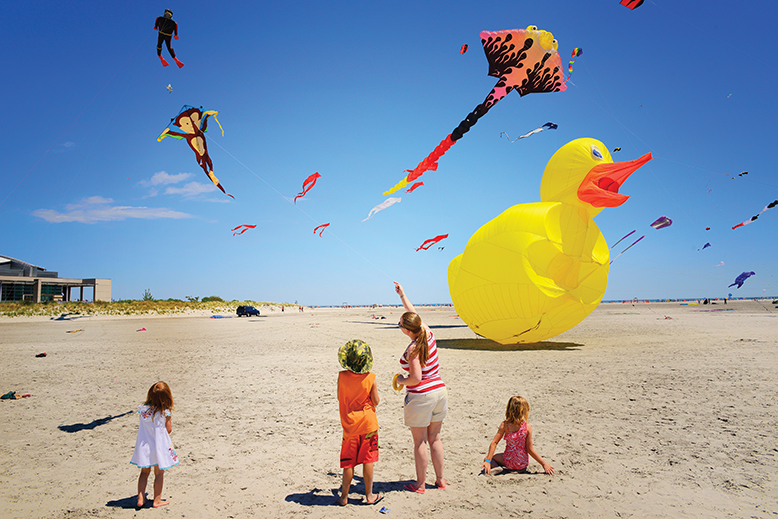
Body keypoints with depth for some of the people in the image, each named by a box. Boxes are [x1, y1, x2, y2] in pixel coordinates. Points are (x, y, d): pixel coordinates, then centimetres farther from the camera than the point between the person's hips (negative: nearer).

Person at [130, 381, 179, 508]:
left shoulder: (143, 409, -7)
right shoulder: (165, 412, -18)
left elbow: (144, 427, 5)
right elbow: (168, 429, -10)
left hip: (144, 445, 4)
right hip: (159, 445, -4)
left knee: (144, 472, 20)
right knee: (159, 474, 11)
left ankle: (140, 499, 20)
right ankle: (157, 500, 17)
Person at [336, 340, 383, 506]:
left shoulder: (342, 376, -11)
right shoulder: (370, 378, -13)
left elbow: (339, 397, 3)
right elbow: (376, 401, -5)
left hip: (350, 425, 1)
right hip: (368, 423, -1)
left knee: (349, 462, 11)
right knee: (367, 460, 10)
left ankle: (344, 497, 21)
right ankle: (369, 495, 21)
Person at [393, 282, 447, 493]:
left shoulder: (412, 350, -21)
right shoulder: (428, 334, -1)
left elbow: (416, 378, -24)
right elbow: (413, 313, 15)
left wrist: (401, 380, -4)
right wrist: (402, 295, 25)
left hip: (420, 396, -7)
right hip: (440, 392, 8)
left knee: (419, 442, 7)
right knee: (435, 438, 18)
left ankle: (420, 483, 19)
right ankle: (440, 479, 27)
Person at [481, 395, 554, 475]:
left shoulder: (504, 425, -12)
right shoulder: (528, 428, -14)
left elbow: (494, 443, -14)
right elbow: (530, 449, -12)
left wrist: (488, 460, -10)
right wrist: (544, 463, -3)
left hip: (508, 462, -4)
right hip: (523, 464, 4)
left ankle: (495, 467, -8)